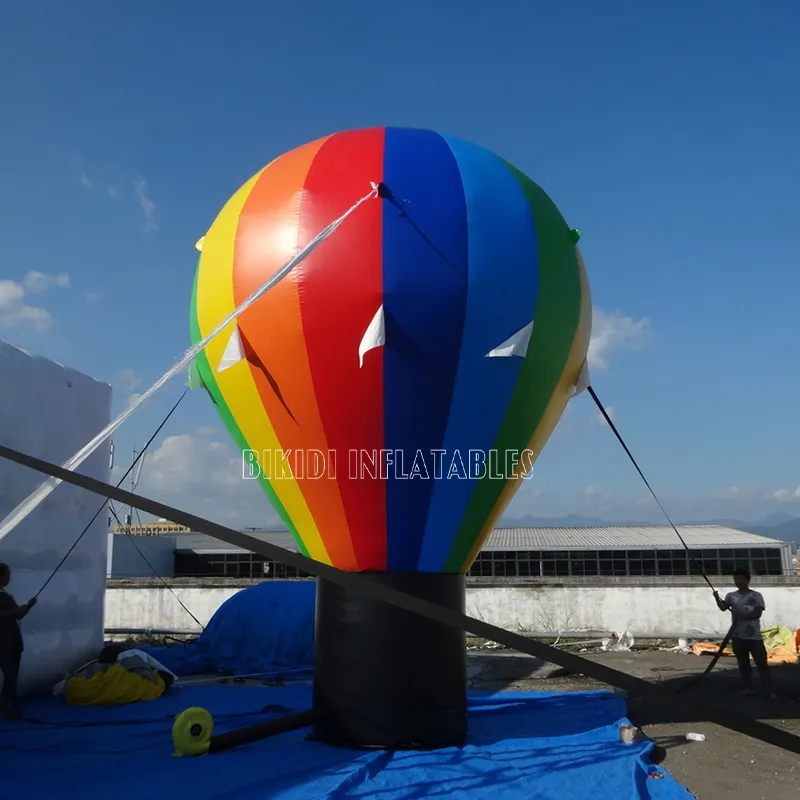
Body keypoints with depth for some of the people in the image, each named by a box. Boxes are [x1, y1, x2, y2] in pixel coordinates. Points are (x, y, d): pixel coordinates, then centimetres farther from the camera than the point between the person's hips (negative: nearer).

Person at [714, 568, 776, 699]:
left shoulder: (756, 595, -3)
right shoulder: (731, 596, 6)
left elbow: (758, 613, -12)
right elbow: (723, 607, -8)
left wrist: (743, 616, -22)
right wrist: (717, 598, -26)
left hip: (754, 636, -4)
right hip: (737, 636, 4)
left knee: (762, 663, -4)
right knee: (743, 663, 12)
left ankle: (770, 691, -2)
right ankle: (748, 688, 22)